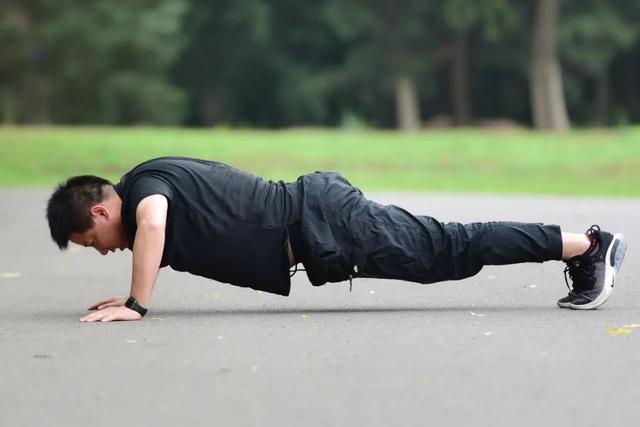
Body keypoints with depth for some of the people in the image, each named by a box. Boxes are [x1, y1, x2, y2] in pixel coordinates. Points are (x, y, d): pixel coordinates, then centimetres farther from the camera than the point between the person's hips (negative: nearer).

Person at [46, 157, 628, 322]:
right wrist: (135, 291, 25)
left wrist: (136, 304, -25)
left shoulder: (141, 184, -9)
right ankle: (585, 246, 13)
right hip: (314, 221, 8)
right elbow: (167, 242, 37)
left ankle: (589, 246, -3)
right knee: (449, 251, 10)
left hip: (320, 228, -8)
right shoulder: (160, 182, 18)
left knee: (451, 251, -6)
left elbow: (152, 223, -32)